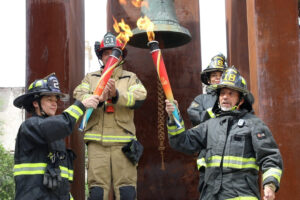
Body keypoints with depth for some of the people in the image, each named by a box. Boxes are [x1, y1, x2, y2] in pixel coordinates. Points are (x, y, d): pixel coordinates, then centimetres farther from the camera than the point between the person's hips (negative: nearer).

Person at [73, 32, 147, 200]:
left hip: (123, 141, -1)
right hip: (97, 141, 1)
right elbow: (79, 96, -2)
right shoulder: (91, 78, 17)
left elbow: (139, 98, -5)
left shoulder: (131, 78, 14)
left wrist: (116, 94, -23)